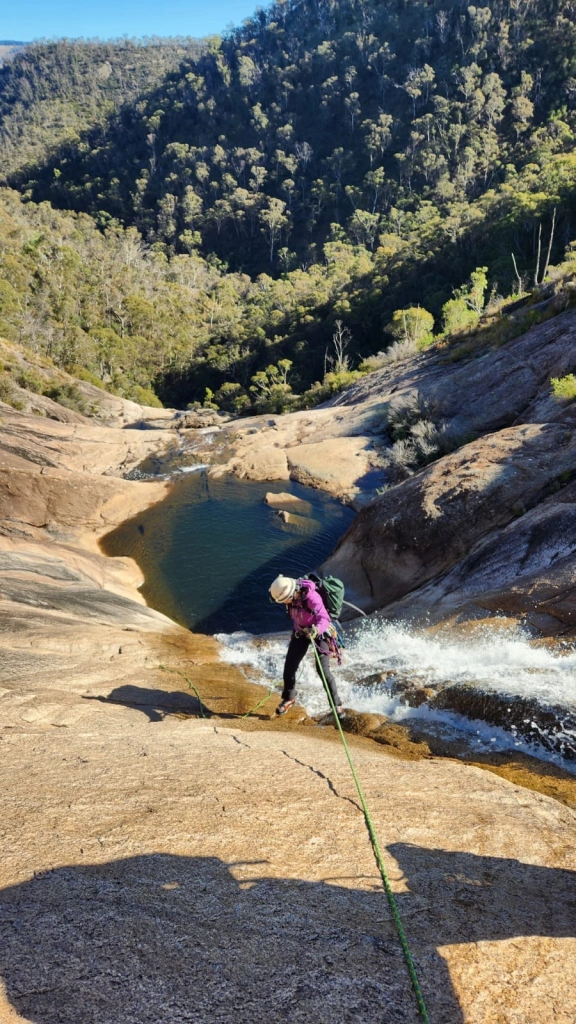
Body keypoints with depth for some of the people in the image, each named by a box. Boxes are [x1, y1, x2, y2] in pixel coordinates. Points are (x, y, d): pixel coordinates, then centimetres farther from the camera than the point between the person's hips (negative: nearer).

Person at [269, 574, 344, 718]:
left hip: (320, 633, -6)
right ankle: (289, 698, 25)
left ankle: (337, 705, -2)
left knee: (323, 670, -16)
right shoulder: (293, 594, -15)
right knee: (289, 667, 1)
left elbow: (324, 619, -44)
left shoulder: (312, 597, -35)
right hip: (300, 632, 6)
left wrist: (316, 630, -64)